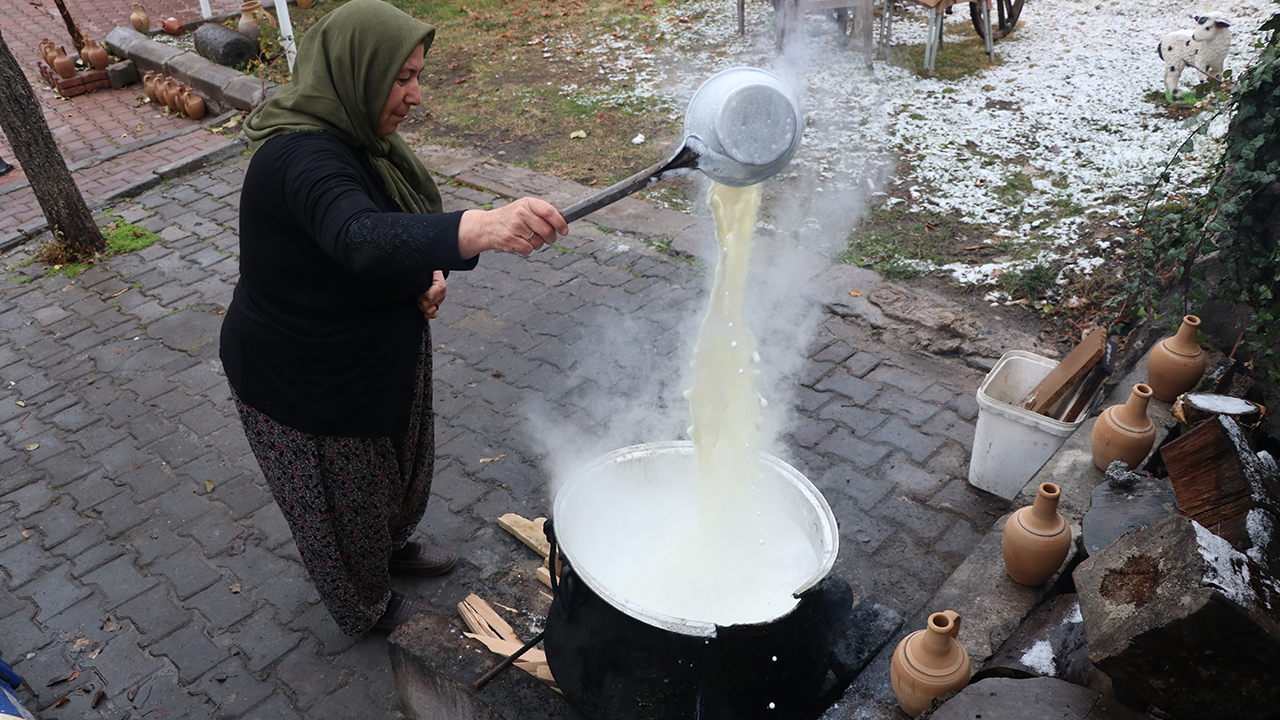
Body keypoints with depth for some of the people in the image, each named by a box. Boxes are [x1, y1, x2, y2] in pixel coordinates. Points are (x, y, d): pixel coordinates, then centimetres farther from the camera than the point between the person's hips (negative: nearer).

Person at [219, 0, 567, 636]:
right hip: (306, 384, -9)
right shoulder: (302, 158, -32)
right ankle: (367, 608, 42)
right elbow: (363, 240, -53)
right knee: (341, 499, 16)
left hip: (371, 358, 9)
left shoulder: (353, 136, -1)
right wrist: (482, 228, -69)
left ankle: (391, 546, 58)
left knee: (394, 464, 29)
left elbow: (399, 230, 12)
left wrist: (429, 274, -10)